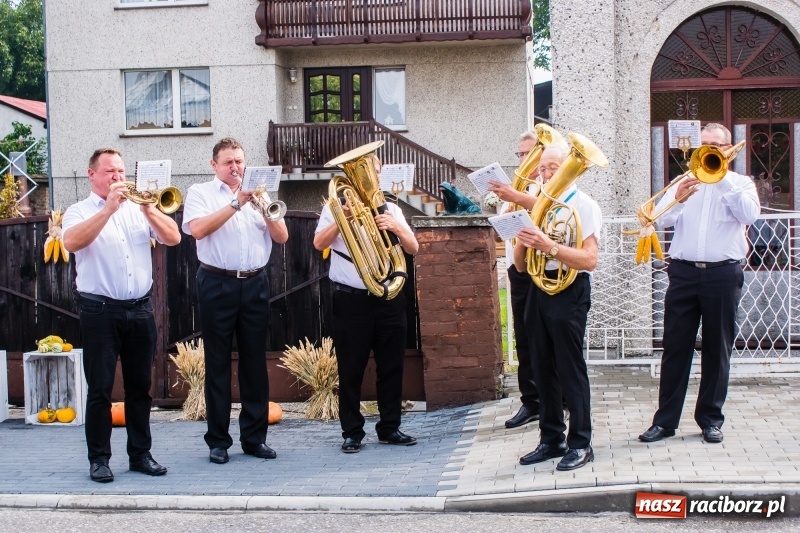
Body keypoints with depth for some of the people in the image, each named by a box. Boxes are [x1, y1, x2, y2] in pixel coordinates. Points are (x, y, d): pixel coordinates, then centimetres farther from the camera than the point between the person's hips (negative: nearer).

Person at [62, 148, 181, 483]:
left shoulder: (138, 209, 13)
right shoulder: (79, 212, 3)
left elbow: (173, 238, 2)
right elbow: (72, 242, -19)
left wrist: (149, 210, -12)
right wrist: (109, 208, -20)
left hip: (140, 310, 4)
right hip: (100, 311, -3)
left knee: (140, 386, 9)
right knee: (100, 388, -1)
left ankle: (140, 454, 17)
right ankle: (99, 458, 7)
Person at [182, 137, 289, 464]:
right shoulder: (200, 193, 5)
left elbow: (281, 237, 6)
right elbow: (198, 229, -14)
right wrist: (235, 204, -17)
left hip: (255, 284, 3)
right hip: (218, 284, -3)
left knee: (255, 361, 5)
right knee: (218, 363, 1)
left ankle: (255, 437, 12)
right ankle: (218, 440, 6)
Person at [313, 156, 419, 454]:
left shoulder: (390, 209, 12)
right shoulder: (337, 206, 4)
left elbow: (413, 248, 3)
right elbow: (319, 244, -10)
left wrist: (396, 227, -15)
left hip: (388, 297, 3)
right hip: (350, 298, -3)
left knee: (391, 366, 6)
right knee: (351, 369, 0)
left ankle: (389, 428, 15)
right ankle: (352, 432, 8)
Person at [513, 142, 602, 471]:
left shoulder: (584, 206, -4)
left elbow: (589, 259, -16)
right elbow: (521, 266, 13)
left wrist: (549, 246, -26)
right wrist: (523, 239, -7)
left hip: (569, 292, -7)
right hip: (539, 289, 7)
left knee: (570, 369, -4)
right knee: (542, 368, 10)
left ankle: (580, 444, 3)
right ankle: (551, 440, 20)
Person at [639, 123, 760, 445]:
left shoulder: (740, 183, 8)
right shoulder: (684, 181, 13)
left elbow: (750, 215, -12)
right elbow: (662, 219, -1)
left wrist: (723, 178, -14)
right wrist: (678, 198, -21)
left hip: (723, 275, -1)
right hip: (684, 273, 1)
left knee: (717, 349, 5)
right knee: (675, 346, 1)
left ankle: (711, 418, 15)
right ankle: (665, 419, 6)